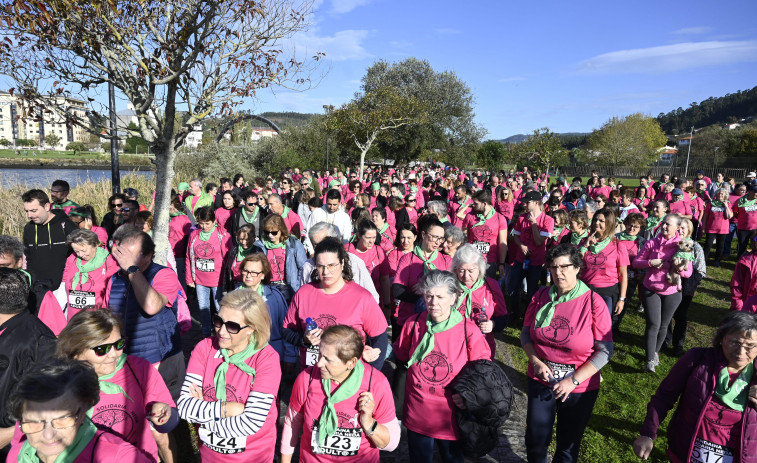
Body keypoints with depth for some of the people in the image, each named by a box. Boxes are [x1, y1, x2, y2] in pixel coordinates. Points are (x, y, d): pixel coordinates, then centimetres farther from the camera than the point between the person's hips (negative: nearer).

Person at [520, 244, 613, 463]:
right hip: (541, 380, 2)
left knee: (569, 445, 17)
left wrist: (573, 380, -18)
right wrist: (536, 361, -14)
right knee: (535, 438, 13)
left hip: (580, 386, -2)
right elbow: (526, 333, 4)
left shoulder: (594, 302, -15)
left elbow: (605, 351, -13)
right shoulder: (541, 296, -5)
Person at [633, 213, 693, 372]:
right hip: (650, 290, -1)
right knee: (653, 324, -9)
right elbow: (636, 262, 0)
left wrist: (670, 266, -23)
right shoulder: (652, 243, -3)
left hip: (671, 292, 1)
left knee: (663, 325, 12)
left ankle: (656, 352, 34)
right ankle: (650, 359, -2)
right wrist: (650, 263, -18)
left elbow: (688, 272, -7)